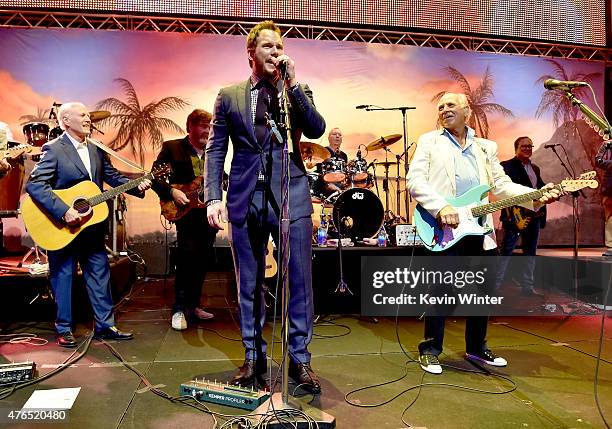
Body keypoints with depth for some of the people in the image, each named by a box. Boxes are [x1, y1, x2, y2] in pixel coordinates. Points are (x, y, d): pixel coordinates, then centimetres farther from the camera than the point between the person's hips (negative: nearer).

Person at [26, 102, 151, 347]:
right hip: (62, 227, -6)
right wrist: (64, 212, -27)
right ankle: (64, 330, 21)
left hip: (92, 224, 6)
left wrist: (138, 186, -8)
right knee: (63, 277, 7)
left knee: (100, 275, 10)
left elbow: (113, 177, 10)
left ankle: (105, 325, 21)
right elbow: (34, 185, -20)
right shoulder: (54, 150, -11)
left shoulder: (96, 150, 9)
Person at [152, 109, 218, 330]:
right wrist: (171, 191, -18)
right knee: (188, 254, -19)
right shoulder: (171, 148, 0)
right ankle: (179, 310, -8)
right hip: (184, 210, -5)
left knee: (202, 261, 9)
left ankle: (192, 305, 24)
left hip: (207, 212, 6)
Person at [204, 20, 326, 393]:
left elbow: (317, 129, -6)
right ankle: (253, 357, 25)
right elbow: (215, 150, 7)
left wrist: (292, 84, -10)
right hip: (245, 199, 1)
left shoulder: (299, 92, 11)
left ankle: (300, 359, 16)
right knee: (249, 284, 9)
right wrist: (213, 197, -4)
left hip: (291, 197, 0)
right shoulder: (229, 96, 11)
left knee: (300, 281, 1)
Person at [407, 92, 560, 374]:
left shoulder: (486, 147, 18)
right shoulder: (429, 141, 6)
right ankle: (430, 350, 16)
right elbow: (414, 180, -6)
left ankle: (476, 347, 31)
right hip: (442, 232, -4)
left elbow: (502, 185, 13)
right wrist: (441, 208, -20)